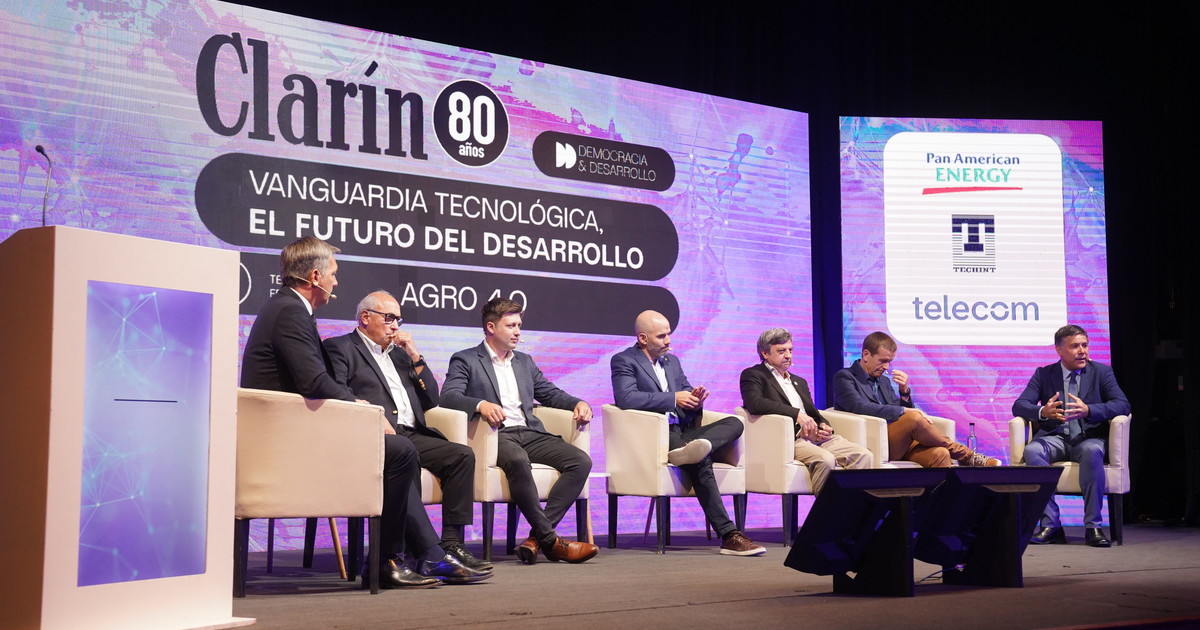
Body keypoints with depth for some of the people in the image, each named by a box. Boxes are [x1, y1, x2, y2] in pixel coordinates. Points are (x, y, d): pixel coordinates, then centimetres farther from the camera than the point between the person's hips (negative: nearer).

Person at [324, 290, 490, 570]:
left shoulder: (398, 353, 29)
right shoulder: (340, 348, 9)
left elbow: (431, 400, 24)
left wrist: (416, 357, 14)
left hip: (411, 435, 7)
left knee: (462, 454, -16)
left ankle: (452, 543, -18)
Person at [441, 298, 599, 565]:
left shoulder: (525, 362, 27)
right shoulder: (465, 360, 8)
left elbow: (551, 393, 27)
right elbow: (448, 396, -8)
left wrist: (578, 403, 5)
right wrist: (480, 404, -29)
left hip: (529, 432, 6)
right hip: (496, 433, -6)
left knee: (581, 461, -19)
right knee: (518, 460, -40)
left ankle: (536, 538, -26)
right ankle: (549, 540, -31)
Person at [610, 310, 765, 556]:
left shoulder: (672, 361, 24)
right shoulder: (623, 361, 1)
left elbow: (687, 393, 24)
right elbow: (626, 398, -17)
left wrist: (695, 399, -3)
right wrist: (673, 398, -16)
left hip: (682, 432, 8)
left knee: (734, 423, -16)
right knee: (700, 460, -33)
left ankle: (691, 448, -45)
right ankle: (728, 534, -36)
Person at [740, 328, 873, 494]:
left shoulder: (799, 382, 31)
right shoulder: (753, 375, 7)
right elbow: (755, 403, -14)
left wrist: (823, 426, 3)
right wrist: (796, 414, -19)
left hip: (816, 437, 8)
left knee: (864, 455, -16)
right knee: (826, 460, -35)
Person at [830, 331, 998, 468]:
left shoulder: (884, 381, 25)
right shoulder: (844, 377, 3)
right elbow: (859, 407, -15)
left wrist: (905, 391, 2)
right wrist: (903, 411, -17)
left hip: (898, 443, 7)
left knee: (939, 454, -24)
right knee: (913, 418, -30)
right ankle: (966, 456, -13)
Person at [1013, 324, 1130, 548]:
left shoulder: (1102, 372, 8)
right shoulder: (1043, 374, 11)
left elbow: (1123, 405, -6)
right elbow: (1019, 405, 1)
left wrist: (1089, 410, -25)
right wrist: (1042, 412, -23)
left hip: (1089, 437, -1)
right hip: (1055, 438, 1)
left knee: (1092, 452, -37)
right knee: (1032, 450, -32)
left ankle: (1093, 526, -29)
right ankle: (1050, 524, -28)